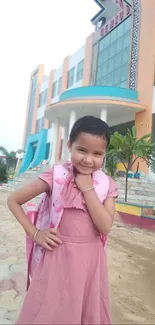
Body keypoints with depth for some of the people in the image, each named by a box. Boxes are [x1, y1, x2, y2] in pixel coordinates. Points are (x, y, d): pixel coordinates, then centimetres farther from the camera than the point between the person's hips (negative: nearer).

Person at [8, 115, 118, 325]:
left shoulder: (107, 184, -7)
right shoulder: (56, 176, -14)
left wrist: (87, 188, -21)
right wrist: (34, 233, -13)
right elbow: (13, 201, -7)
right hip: (60, 255, -2)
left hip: (91, 257, 3)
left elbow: (105, 227, -17)